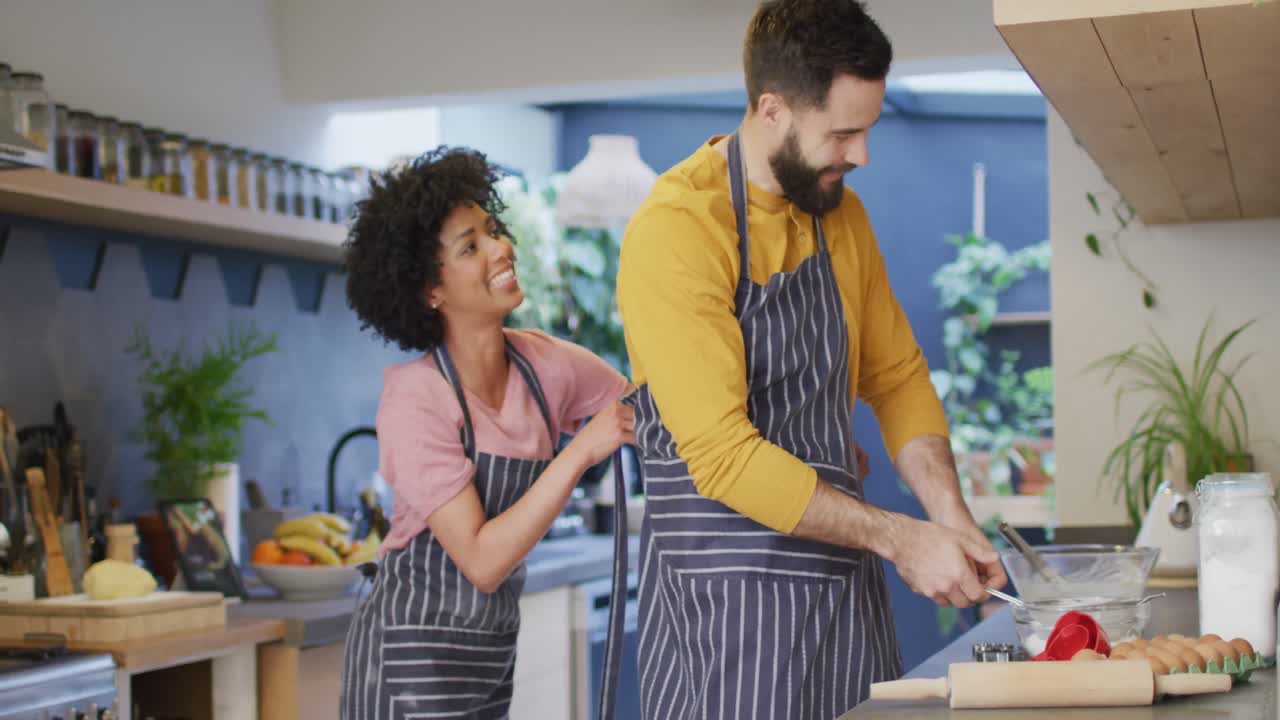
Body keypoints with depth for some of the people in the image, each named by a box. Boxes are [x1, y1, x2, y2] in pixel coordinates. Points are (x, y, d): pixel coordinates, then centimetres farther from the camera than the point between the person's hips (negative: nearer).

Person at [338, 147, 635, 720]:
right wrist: (581, 451, -26)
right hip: (412, 657, -6)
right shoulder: (416, 402, -20)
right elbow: (482, 561, -24)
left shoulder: (542, 362, -4)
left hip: (492, 649, 6)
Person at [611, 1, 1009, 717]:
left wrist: (952, 518, 0)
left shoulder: (843, 214, 8)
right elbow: (723, 456, -21)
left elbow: (897, 377, 16)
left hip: (847, 588, 7)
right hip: (727, 591, -7)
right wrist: (899, 538, -19)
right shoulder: (675, 228, -17)